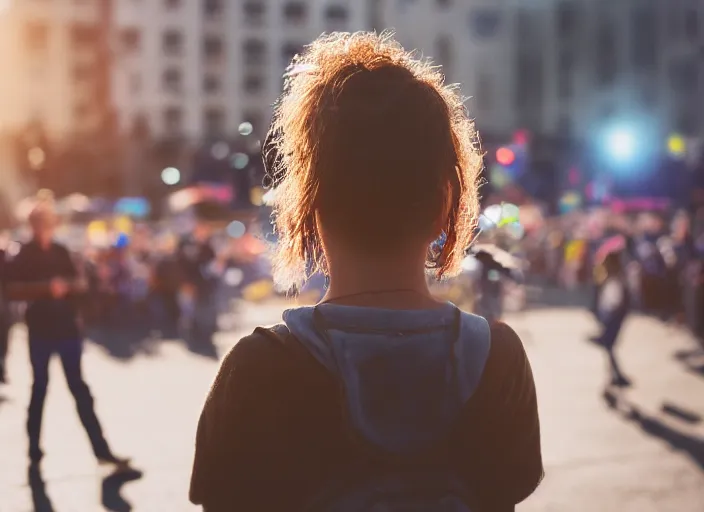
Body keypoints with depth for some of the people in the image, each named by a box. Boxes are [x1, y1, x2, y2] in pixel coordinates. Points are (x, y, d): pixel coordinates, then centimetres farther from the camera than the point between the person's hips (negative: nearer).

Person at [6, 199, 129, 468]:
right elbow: (13, 290, -12)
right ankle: (34, 448, 21)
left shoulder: (61, 251, 8)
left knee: (78, 386, 6)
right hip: (40, 329, -3)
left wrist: (72, 285, -11)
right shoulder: (24, 255, -3)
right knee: (40, 386, 6)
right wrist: (46, 288, -22)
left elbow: (76, 282, 12)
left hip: (66, 326, 3)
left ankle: (101, 449, 6)